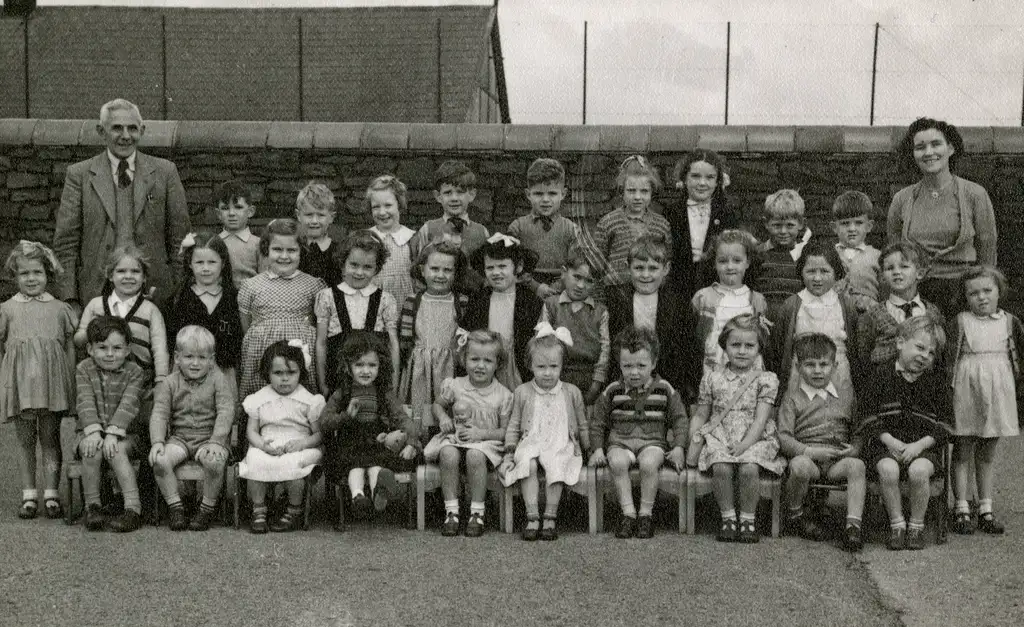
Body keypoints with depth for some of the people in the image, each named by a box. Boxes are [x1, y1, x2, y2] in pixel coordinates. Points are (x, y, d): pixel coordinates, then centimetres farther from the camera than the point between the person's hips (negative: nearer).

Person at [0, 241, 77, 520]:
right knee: (24, 439, 6)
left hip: (52, 382, 0)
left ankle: (51, 496, 8)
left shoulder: (60, 309, 8)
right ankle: (29, 496, 13)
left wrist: (71, 384, 6)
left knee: (50, 439, 3)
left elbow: (70, 347, 10)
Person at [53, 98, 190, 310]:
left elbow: (180, 237, 7)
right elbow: (66, 242, 3)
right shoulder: (79, 174, 5)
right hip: (96, 293, 0)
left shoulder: (165, 172, 7)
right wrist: (70, 300, -4)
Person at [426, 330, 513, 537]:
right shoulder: (454, 386, 3)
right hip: (454, 438, 2)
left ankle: (477, 513, -22)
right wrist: (443, 418, -2)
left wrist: (480, 433, -15)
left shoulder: (503, 395, -2)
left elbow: (505, 431, -1)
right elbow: (438, 404, 20)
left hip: (486, 442, -2)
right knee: (448, 454, -33)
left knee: (475, 456, -36)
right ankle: (451, 512, -23)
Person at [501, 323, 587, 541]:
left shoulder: (572, 393, 8)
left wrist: (588, 450, 11)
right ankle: (532, 516, -28)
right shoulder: (522, 393, 8)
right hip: (530, 444, 1)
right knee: (527, 464, -31)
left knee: (555, 466, -32)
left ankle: (550, 517, -21)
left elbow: (582, 427, 16)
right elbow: (513, 426, 12)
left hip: (561, 446, 0)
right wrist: (509, 453, 3)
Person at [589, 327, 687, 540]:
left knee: (649, 463, -35)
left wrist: (678, 447, -3)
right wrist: (597, 449, 1)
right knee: (617, 462, -34)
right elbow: (597, 422, 12)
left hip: (653, 442, -1)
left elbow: (679, 419, 9)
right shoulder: (612, 391, 6)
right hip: (620, 443, 1)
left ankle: (646, 514, -18)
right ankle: (628, 512, -23)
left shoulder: (664, 390, 4)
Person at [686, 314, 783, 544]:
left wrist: (745, 444, -19)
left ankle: (748, 519, -10)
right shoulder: (712, 379, 10)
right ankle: (728, 518, -10)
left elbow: (761, 419, -5)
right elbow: (700, 416, 15)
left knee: (749, 468, -31)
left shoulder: (766, 380, 4)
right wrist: (694, 443, -1)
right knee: (721, 467, -30)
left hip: (755, 439, -1)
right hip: (719, 438, 1)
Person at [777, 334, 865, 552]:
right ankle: (795, 514, -9)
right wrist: (811, 451, -15)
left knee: (856, 465, -31)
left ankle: (853, 524, -30)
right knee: (800, 466, -37)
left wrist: (854, 449, -5)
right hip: (806, 456, -2)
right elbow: (783, 438, -1)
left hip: (838, 461, 2)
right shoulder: (792, 398, 9)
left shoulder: (847, 397, 19)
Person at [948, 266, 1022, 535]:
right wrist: (950, 385, -12)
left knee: (988, 454, 11)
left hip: (997, 391, 3)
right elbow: (949, 357, -5)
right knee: (963, 452, 4)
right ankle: (962, 510, 9)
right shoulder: (961, 322, -5)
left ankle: (986, 510, 18)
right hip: (967, 391, -3)